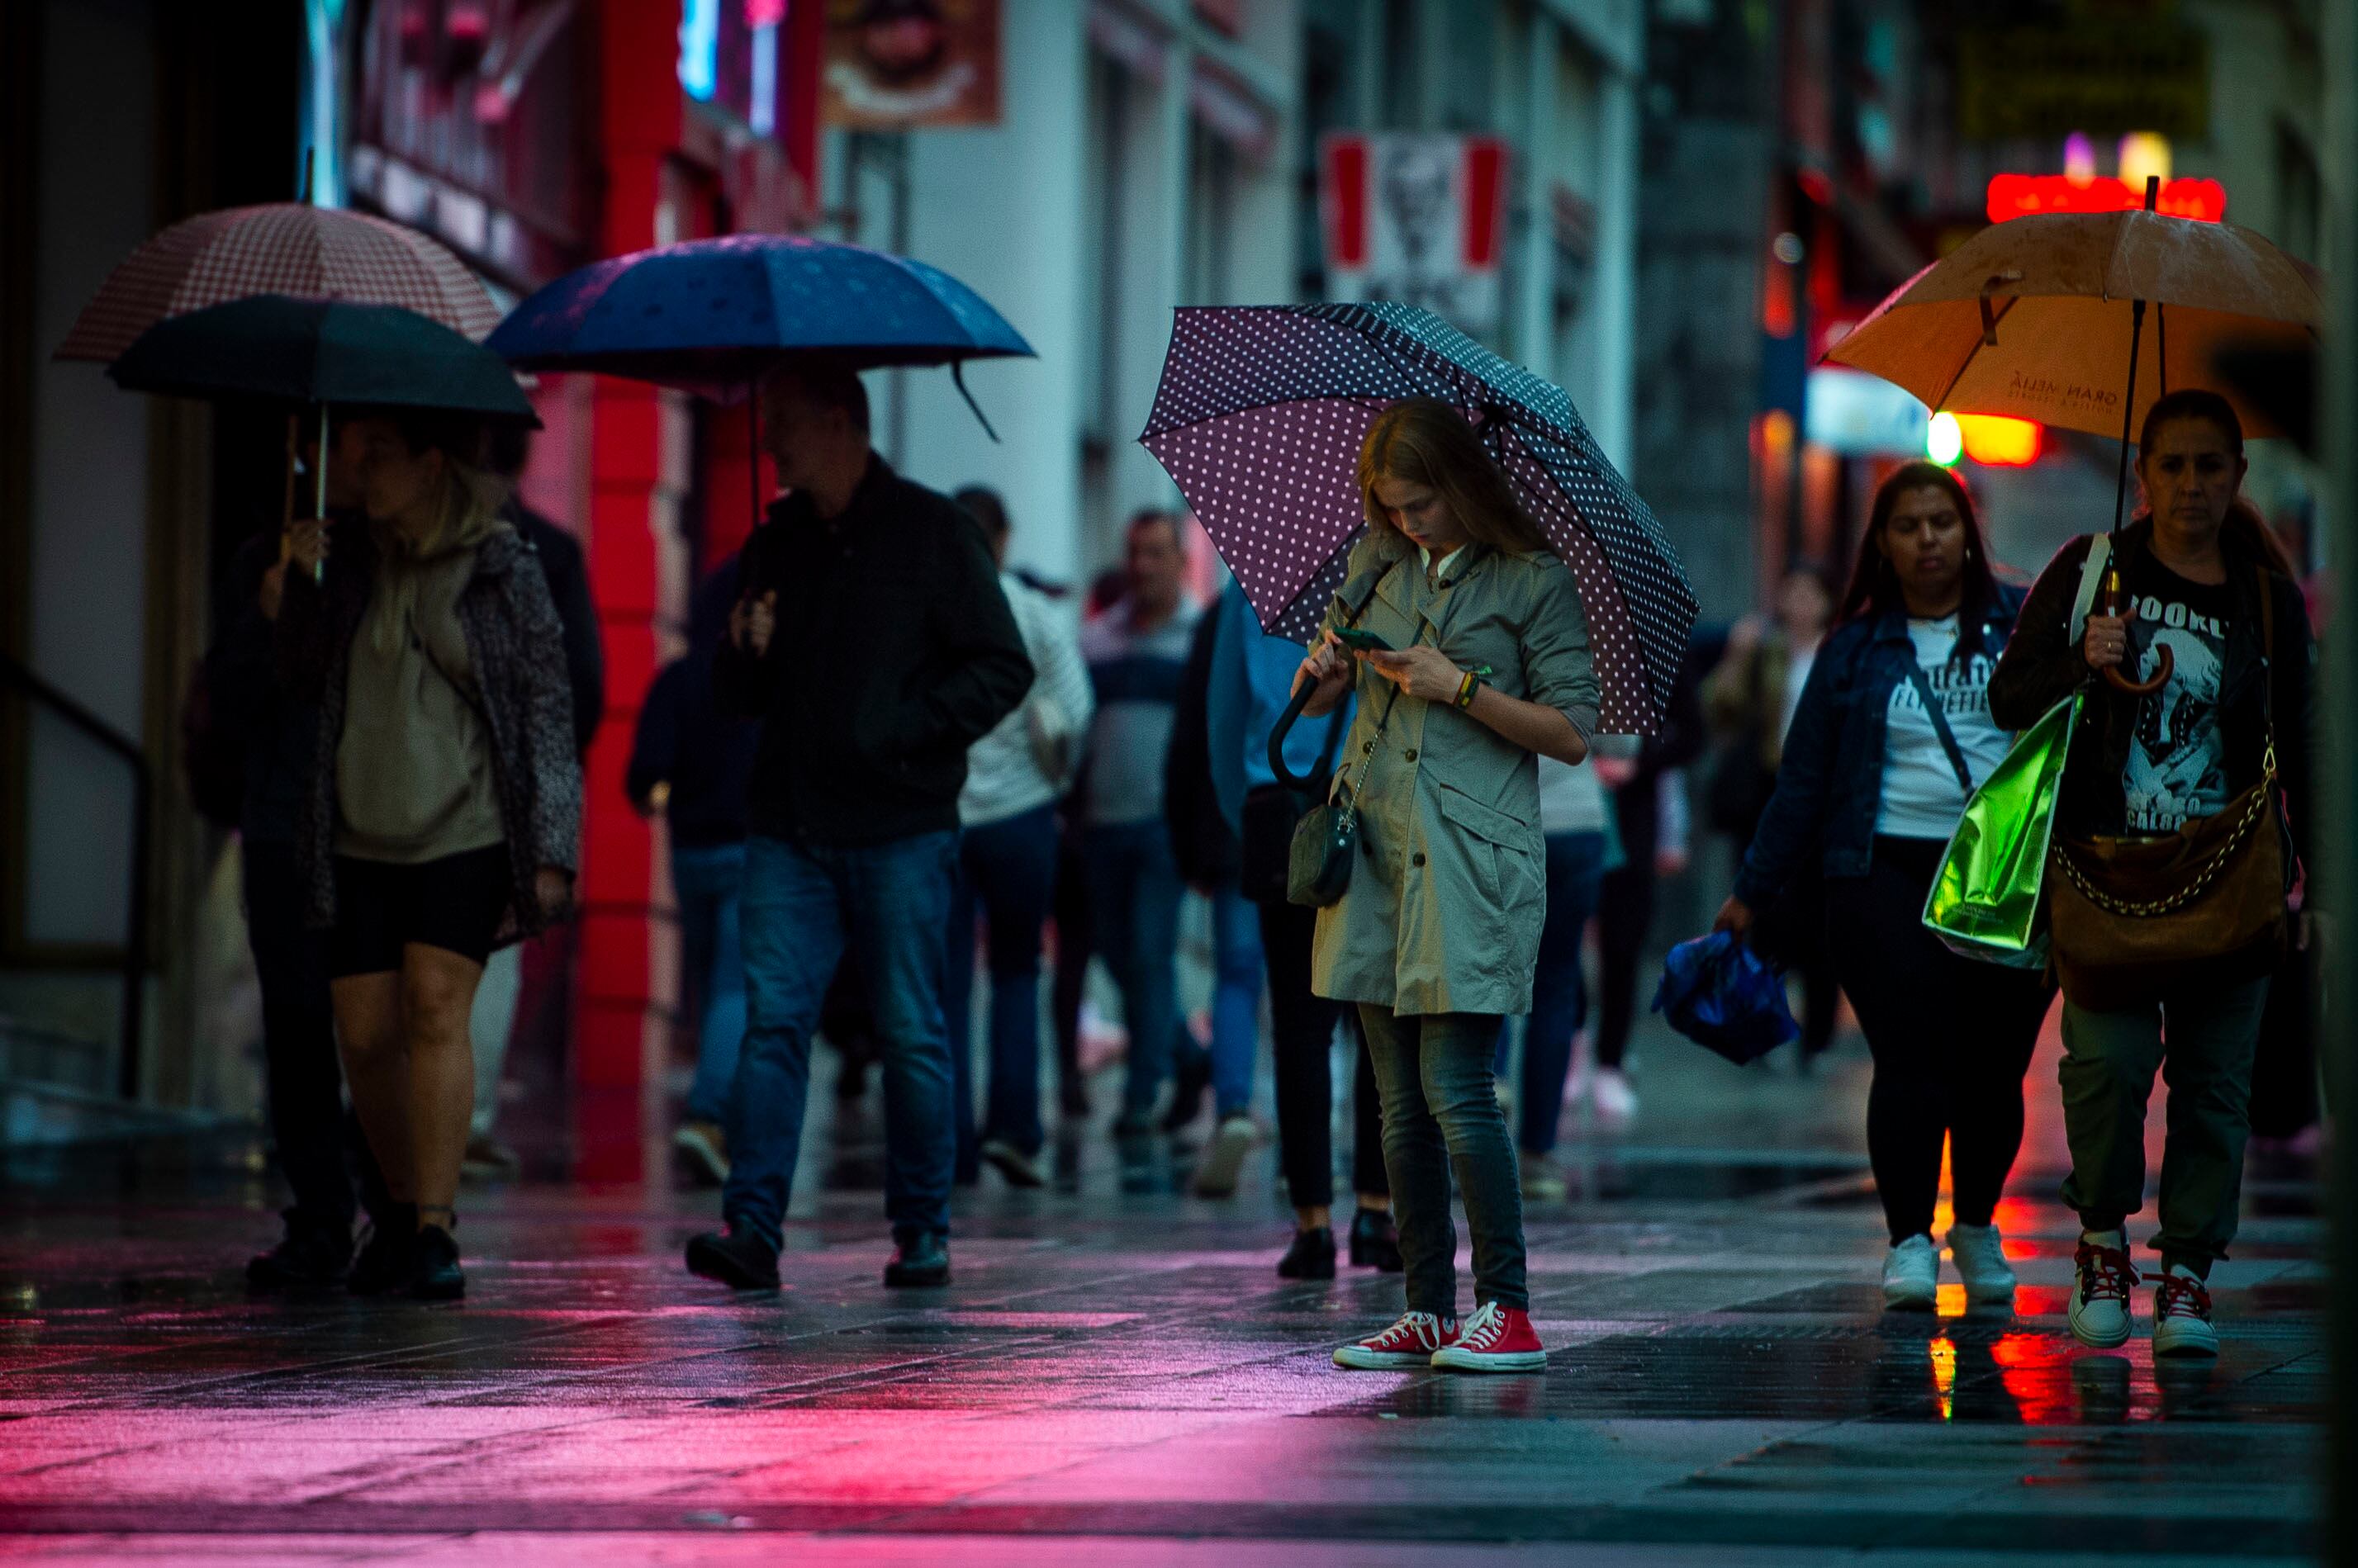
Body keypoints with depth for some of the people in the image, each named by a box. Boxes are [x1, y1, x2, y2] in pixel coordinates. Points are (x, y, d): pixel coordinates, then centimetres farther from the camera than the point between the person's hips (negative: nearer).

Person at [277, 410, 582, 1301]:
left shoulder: (502, 569, -2)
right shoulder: (353, 560, 8)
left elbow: (548, 710, -1)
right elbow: (303, 680, 11)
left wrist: (551, 850, -7)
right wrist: (303, 587, -7)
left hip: (465, 835, -4)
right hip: (361, 839, 4)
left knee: (436, 1009, -18)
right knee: (365, 1034, 3)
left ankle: (433, 1231, -18)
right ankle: (402, 1208, 24)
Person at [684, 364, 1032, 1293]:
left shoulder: (931, 532, 0)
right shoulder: (775, 545, 15)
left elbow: (1003, 668, -2)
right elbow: (735, 694, 21)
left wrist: (909, 728, -14)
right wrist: (746, 653, -1)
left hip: (899, 832, -4)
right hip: (790, 829, 4)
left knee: (911, 1033, 1)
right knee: (773, 1019, -7)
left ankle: (923, 1232, 9)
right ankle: (752, 1226, -12)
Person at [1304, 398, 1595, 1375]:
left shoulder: (1531, 582, -4)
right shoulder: (1376, 562, 11)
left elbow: (1572, 733, -5)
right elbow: (1319, 699, 20)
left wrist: (1461, 687, -13)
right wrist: (1324, 674, -3)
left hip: (1472, 861, -6)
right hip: (1375, 852, 6)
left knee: (1454, 1087, -13)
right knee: (1401, 1101, 6)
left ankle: (1507, 1311, -7)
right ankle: (1428, 1312, 11)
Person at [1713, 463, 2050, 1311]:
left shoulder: (2025, 622, 9)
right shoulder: (1856, 648, 11)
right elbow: (1804, 779, 15)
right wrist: (1751, 892, 16)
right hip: (1889, 871, 0)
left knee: (1993, 1062, 2)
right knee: (1911, 1055, -12)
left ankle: (1977, 1229, 21)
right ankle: (1909, 1242, -10)